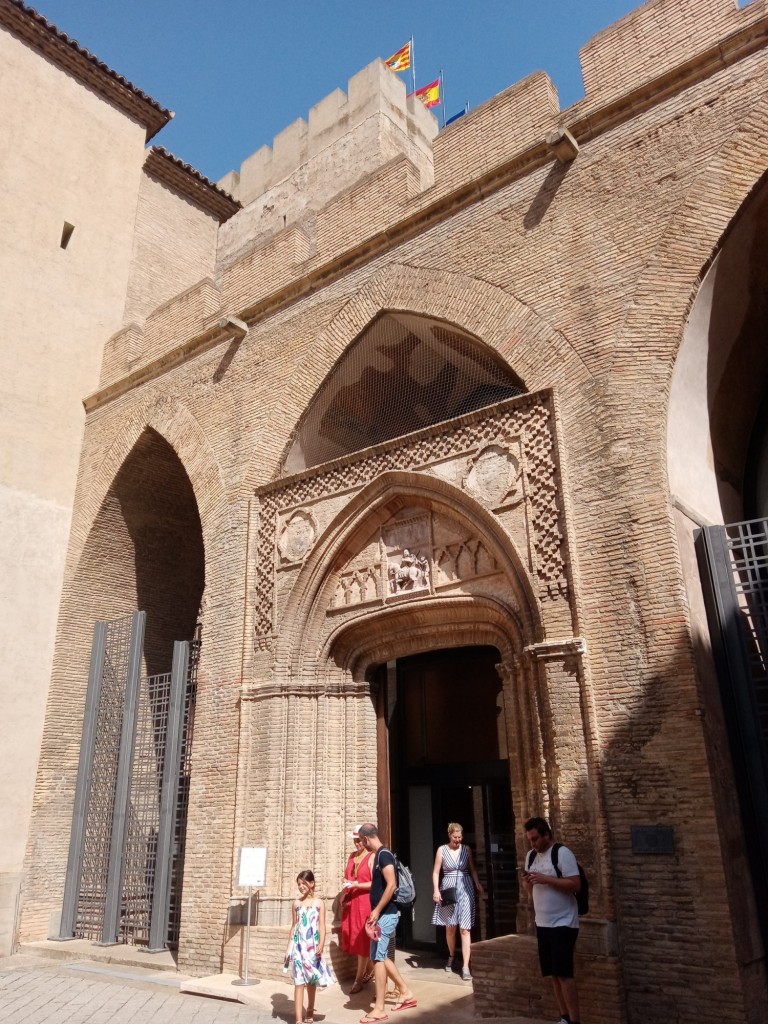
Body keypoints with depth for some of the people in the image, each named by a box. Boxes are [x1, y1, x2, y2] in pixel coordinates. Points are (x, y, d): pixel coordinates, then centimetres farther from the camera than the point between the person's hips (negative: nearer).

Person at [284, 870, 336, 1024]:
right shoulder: (296, 903, 5)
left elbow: (322, 926, -4)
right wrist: (289, 947, 9)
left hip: (312, 946, -1)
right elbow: (294, 926, 10)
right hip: (298, 946, 1)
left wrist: (321, 944, -16)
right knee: (299, 981, -6)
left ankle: (310, 1011, 32)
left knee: (311, 980, 12)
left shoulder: (319, 903, -1)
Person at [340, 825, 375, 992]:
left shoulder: (372, 857, -9)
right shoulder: (352, 856, 13)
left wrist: (356, 885, -19)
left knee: (362, 940, 0)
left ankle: (359, 979, 9)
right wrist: (343, 893, 5)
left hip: (364, 902, -7)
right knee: (353, 939, 11)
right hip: (350, 902, 7)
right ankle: (370, 969, 28)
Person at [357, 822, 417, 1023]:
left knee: (377, 957, -5)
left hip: (386, 914, -10)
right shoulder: (380, 855, 12)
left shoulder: (383, 855, -18)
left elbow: (391, 885, -25)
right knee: (381, 956, 16)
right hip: (385, 914, 10)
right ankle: (406, 993, 24)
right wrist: (377, 911, 22)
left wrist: (377, 910, -22)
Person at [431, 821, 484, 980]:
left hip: (465, 889, 0)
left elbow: (472, 869, 9)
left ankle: (465, 967, -4)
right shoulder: (442, 850, -3)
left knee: (465, 928, -5)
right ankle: (451, 956, 37)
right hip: (449, 889, 0)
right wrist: (436, 890, -11)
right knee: (450, 927, 12)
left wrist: (478, 885, -5)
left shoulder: (466, 849, 3)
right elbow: (436, 872, -1)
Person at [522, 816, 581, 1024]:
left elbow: (575, 885, -19)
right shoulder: (531, 856, 9)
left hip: (563, 924, -7)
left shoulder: (562, 853, -13)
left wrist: (545, 878, -23)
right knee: (554, 974, 11)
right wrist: (527, 880, -7)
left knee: (565, 974, -6)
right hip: (542, 924, 7)